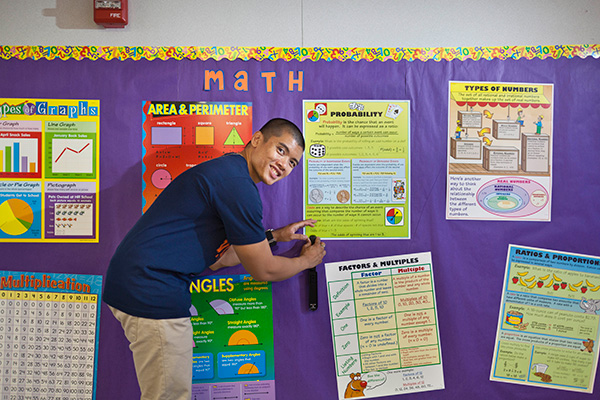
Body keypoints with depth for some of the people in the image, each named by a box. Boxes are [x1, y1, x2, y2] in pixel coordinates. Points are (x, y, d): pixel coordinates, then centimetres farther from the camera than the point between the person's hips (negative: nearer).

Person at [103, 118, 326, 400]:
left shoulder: (224, 170, 16)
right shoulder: (238, 184, -17)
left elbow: (217, 259, 21)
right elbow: (263, 270, -8)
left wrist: (274, 236, 24)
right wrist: (306, 260, 11)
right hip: (153, 291, -11)